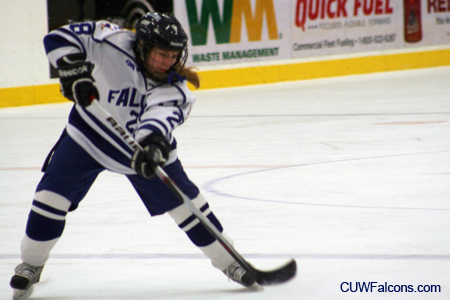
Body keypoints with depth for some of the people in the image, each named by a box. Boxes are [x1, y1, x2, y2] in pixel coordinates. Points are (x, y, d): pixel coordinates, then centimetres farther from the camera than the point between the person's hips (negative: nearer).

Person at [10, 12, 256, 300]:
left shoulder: (174, 87, -22)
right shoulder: (115, 43, -26)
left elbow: (161, 116, -42)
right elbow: (60, 38, -23)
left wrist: (153, 143, -62)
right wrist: (74, 70, -39)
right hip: (89, 135, -1)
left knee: (184, 202, -1)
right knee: (52, 194, -12)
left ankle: (228, 260, 16)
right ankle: (32, 263, 9)